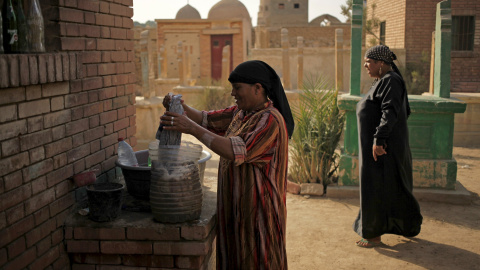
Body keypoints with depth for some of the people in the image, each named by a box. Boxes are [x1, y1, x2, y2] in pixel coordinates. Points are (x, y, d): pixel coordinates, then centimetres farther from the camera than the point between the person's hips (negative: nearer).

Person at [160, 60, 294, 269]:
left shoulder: (270, 121, -22)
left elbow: (236, 151, -33)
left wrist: (191, 128, -33)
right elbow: (207, 120, 10)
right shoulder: (241, 113, 7)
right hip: (237, 205, 9)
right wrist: (181, 107, -10)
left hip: (257, 210, -9)